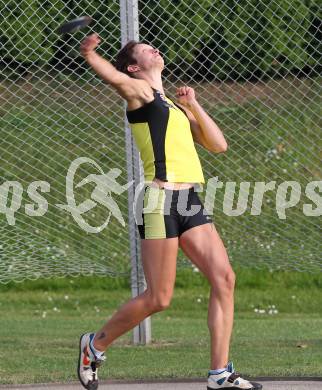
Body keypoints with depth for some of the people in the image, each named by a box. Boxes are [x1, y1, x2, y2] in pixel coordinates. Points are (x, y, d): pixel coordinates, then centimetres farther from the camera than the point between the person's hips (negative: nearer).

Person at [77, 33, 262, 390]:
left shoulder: (176, 105, 24)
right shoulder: (139, 90, 2)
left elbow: (218, 145, 18)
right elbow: (114, 77, -22)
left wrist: (193, 106, 8)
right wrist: (88, 55, -43)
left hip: (190, 202, 7)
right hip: (162, 201, -7)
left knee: (224, 279, -4)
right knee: (158, 298, -5)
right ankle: (95, 344, 17)